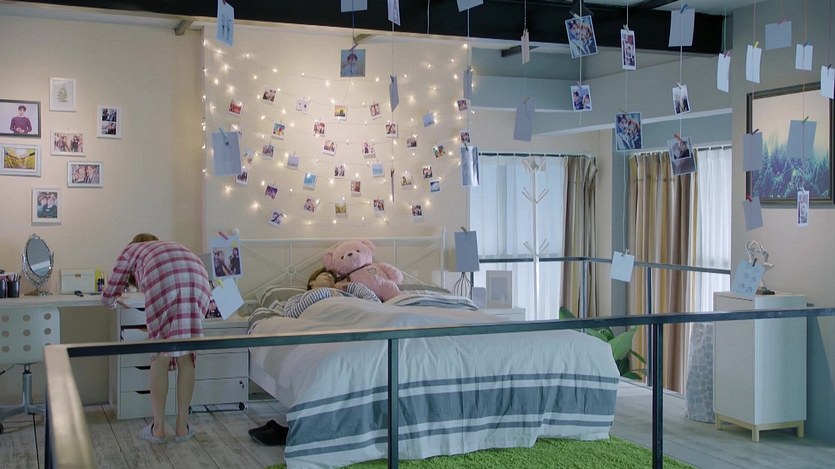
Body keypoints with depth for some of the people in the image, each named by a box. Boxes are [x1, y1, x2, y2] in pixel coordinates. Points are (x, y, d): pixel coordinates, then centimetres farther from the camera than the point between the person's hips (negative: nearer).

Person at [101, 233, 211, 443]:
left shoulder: (131, 249, 34)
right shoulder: (170, 246, 44)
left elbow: (108, 296, 34)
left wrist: (113, 302, 57)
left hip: (164, 282, -3)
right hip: (197, 280, 4)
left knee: (160, 357, 8)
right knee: (186, 356, 12)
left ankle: (158, 428, 14)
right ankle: (182, 427, 18)